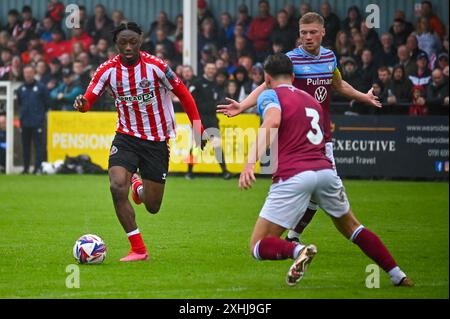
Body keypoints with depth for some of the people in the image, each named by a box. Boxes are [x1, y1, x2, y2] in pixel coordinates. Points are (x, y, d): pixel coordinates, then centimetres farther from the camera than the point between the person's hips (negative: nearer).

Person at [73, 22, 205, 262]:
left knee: (153, 206, 3)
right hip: (126, 136, 1)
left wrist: (198, 128, -6)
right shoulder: (108, 70, -8)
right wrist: (82, 104, -33)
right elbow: (89, 99, -9)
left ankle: (139, 187, 42)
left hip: (157, 141, -1)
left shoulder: (156, 66, -13)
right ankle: (138, 250, -12)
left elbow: (183, 94, -3)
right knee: (117, 186, -24)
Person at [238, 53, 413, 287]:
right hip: (325, 170, 6)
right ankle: (398, 276, 23)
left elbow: (272, 121, -16)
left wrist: (251, 162, -26)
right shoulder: (310, 99, 27)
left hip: (293, 175, -6)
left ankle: (297, 250, -28)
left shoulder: (270, 95, 7)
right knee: (351, 227, 29)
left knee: (258, 247, 2)